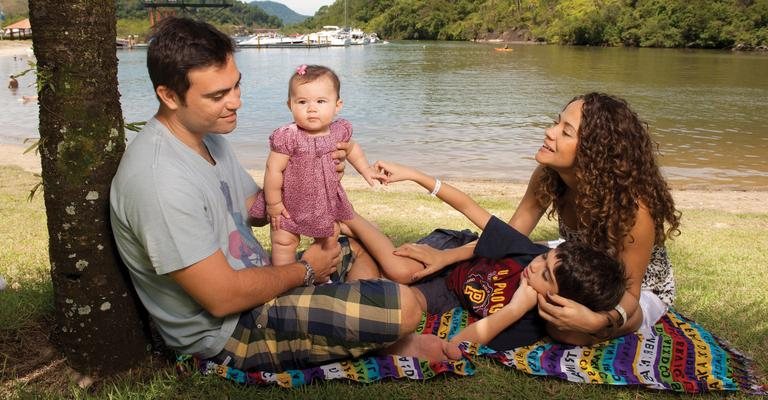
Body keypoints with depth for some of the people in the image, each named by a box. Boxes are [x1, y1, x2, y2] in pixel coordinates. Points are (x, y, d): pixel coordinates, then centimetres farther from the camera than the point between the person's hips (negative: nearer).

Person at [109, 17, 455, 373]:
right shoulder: (160, 181, -29)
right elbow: (223, 298, -27)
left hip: (251, 284, 10)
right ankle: (391, 344, 13)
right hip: (230, 330, -10)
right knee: (402, 306, -22)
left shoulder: (207, 136, 3)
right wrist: (305, 270, -11)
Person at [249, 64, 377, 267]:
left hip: (327, 201, 5)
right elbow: (274, 170, -23)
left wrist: (365, 170, 15)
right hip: (290, 204, -5)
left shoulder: (339, 131, -12)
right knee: (284, 242, 3)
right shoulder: (287, 137, -28)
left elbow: (351, 147, 13)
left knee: (329, 239, 21)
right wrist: (273, 204, -18)